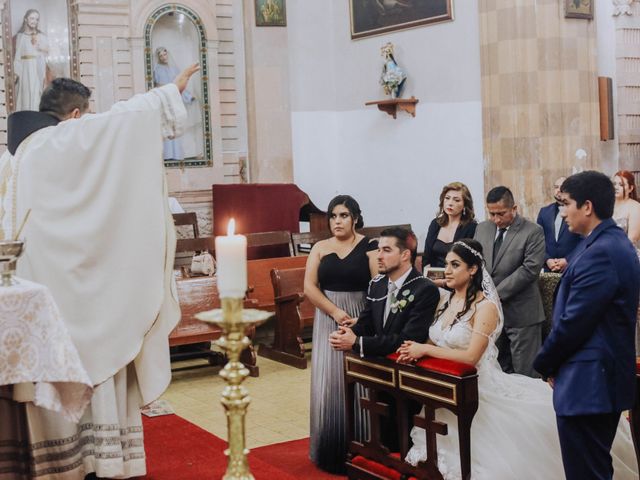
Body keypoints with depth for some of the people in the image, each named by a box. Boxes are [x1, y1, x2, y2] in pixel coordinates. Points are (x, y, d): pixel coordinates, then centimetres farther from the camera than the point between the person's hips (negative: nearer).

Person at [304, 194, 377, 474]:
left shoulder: (368, 247, -3)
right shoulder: (320, 249, 6)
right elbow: (309, 287, -2)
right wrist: (336, 312, -13)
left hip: (360, 320, -3)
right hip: (328, 321, 3)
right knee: (328, 383, 5)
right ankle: (330, 451, 16)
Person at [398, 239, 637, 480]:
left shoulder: (485, 306, -16)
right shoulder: (445, 299, 7)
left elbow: (471, 356, -25)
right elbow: (434, 343, 10)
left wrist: (425, 350, -20)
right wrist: (415, 348, -13)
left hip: (477, 389, -7)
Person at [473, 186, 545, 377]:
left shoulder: (533, 232, -7)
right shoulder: (482, 229, 11)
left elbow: (529, 269, -15)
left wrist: (496, 293, -16)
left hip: (521, 313, -5)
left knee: (525, 374, 0)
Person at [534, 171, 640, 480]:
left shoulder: (600, 252, -21)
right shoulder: (615, 243, 12)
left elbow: (573, 323, -21)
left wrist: (545, 364, -8)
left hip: (588, 382, -10)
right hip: (604, 376, 10)